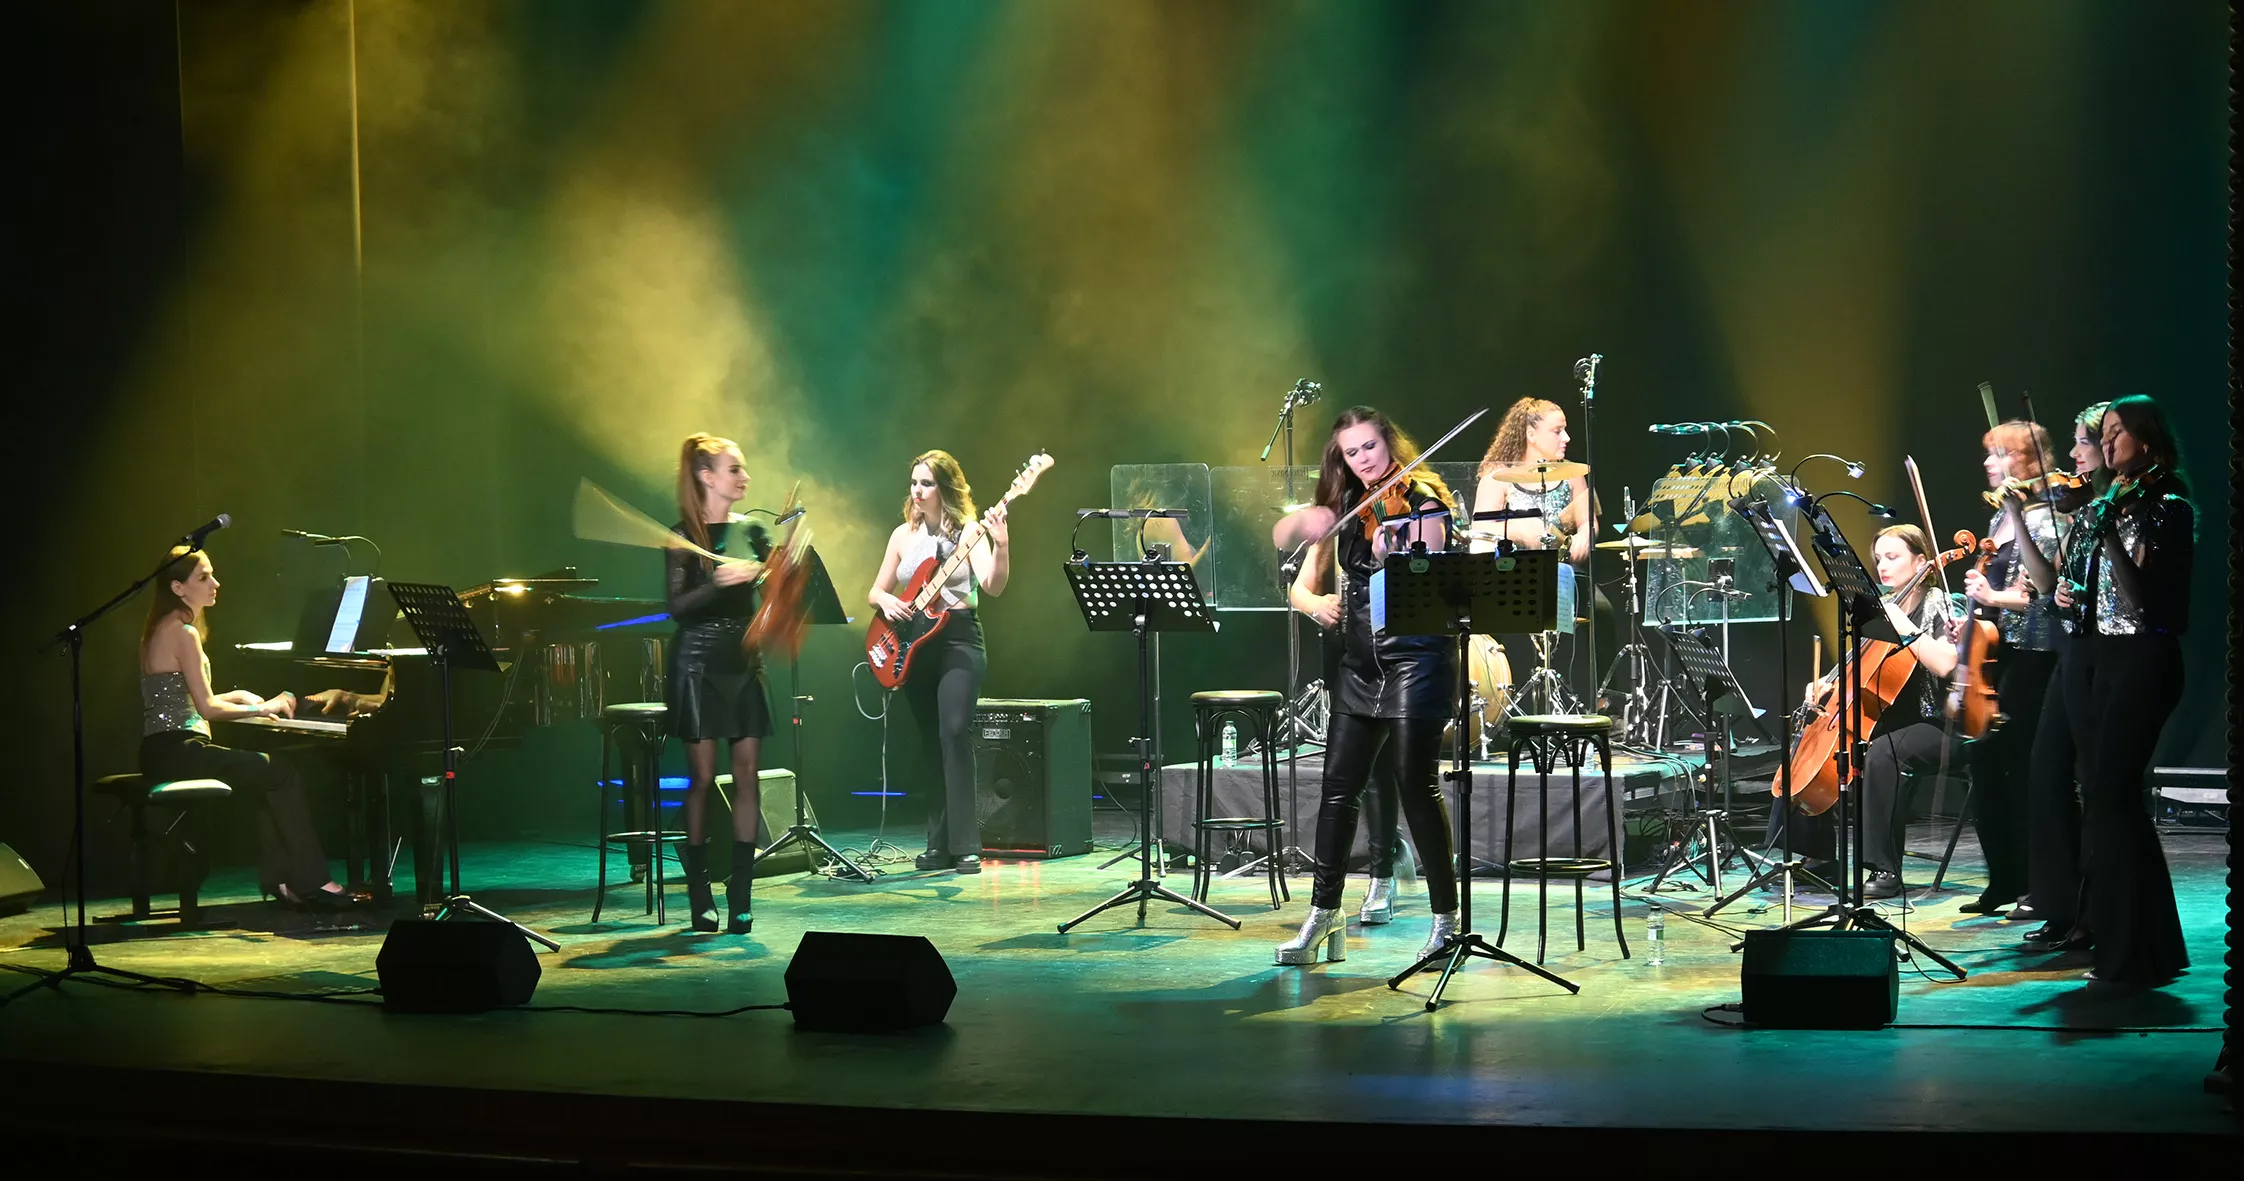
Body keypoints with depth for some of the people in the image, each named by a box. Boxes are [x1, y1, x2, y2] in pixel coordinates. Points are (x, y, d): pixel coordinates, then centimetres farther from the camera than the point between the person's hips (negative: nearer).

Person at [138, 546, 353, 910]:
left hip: (164, 749, 10)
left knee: (269, 774, 16)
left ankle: (277, 876, 12)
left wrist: (237, 697, 13)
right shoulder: (183, 633, -14)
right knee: (284, 774, -9)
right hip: (178, 749, -10)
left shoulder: (163, 629, 16)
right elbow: (206, 709, -17)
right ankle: (311, 883, -6)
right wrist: (262, 708, -6)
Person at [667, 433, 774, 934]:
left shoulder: (751, 531, 10)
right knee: (702, 776, -3)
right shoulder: (682, 537, -3)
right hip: (698, 663, -4)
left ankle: (740, 896, 0)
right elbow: (677, 607, -11)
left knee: (746, 774, -2)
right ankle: (700, 896, 4)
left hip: (744, 661, 4)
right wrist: (719, 582, -25)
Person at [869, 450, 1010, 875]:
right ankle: (939, 844, 13)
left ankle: (965, 845, -18)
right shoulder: (904, 534, 11)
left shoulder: (969, 530, -3)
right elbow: (874, 591, 16)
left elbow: (993, 587, -17)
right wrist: (886, 600, -7)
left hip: (959, 639, -5)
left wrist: (1002, 546, -34)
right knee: (930, 741, 8)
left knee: (955, 732, -19)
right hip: (913, 644, 5)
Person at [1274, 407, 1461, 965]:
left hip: (1414, 654, -6)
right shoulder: (1344, 513, 12)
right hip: (1359, 662, 6)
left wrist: (1392, 557, -37)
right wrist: (1317, 602, -14)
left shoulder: (1420, 502, -5)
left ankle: (1447, 919, -1)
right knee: (1338, 786, 5)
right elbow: (1299, 588, 8)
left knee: (1415, 783, -9)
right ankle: (1322, 917, 12)